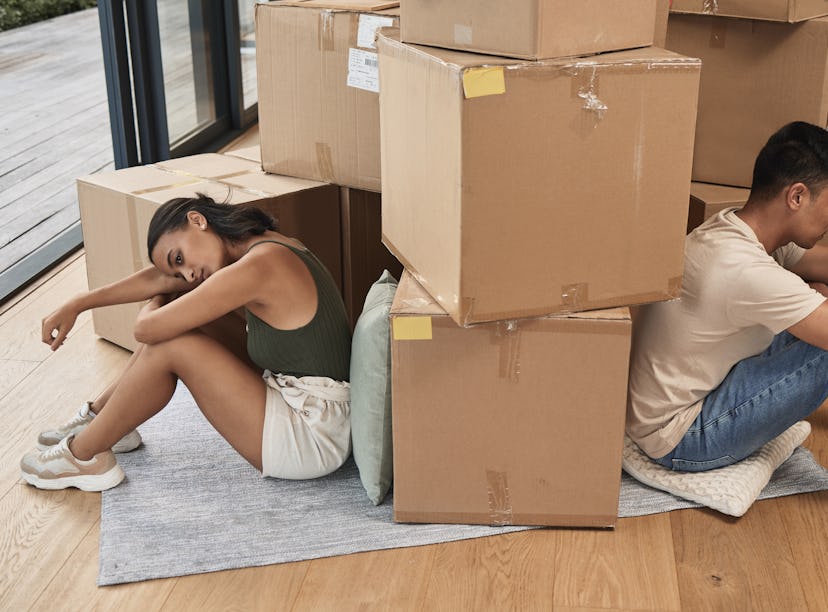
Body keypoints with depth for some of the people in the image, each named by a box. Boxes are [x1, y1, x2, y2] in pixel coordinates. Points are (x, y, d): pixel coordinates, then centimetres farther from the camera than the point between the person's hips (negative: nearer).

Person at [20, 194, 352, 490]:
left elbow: (147, 329, -17)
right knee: (180, 314, 9)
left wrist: (153, 307, 7)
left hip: (311, 439, -10)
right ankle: (101, 418, 23)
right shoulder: (269, 246, 6)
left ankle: (83, 456, 9)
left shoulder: (257, 267, -22)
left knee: (169, 347, -12)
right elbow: (158, 278, 13)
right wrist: (75, 306, 17)